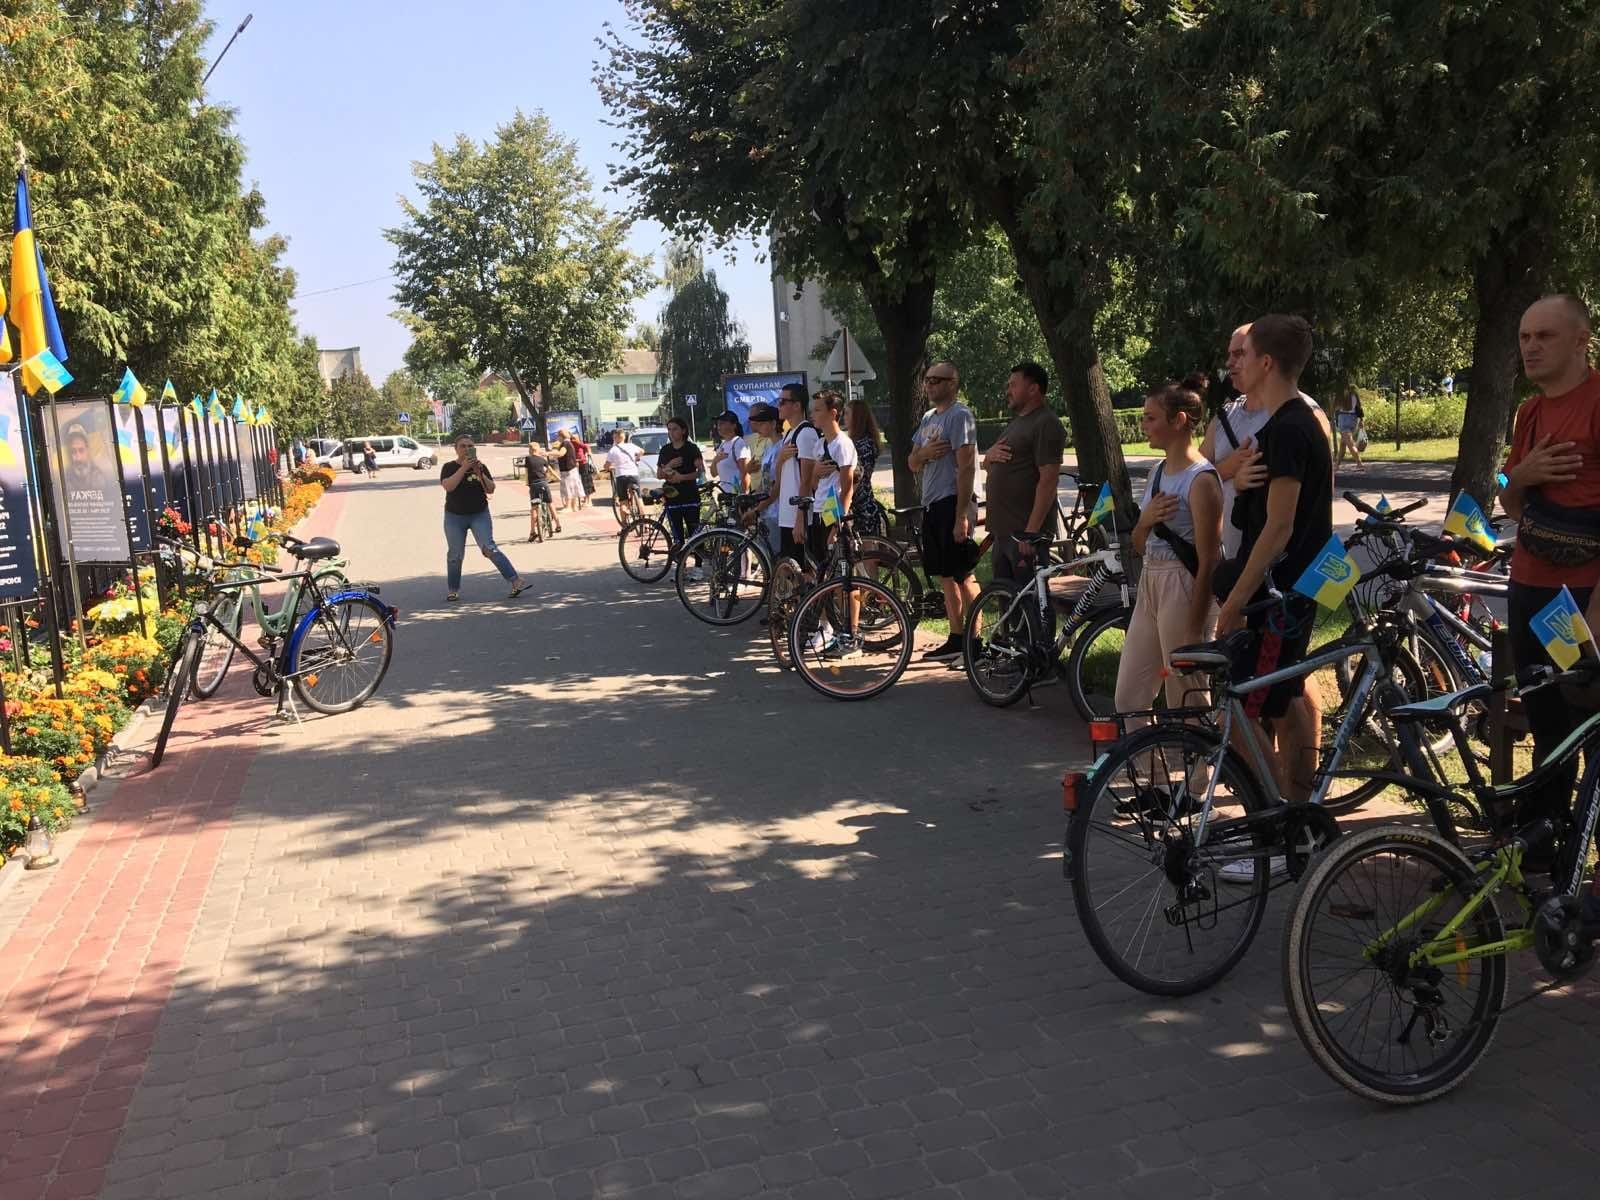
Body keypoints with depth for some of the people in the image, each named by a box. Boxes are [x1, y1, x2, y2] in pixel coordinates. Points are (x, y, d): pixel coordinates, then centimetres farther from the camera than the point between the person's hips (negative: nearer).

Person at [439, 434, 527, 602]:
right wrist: (464, 468, -22)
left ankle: (516, 581, -20)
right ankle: (454, 590, 21)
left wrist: (479, 473, -17)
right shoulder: (449, 467, 0)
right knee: (455, 555, 4)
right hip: (455, 517, 0)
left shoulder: (481, 467, 6)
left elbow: (490, 490, -3)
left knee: (489, 548, -15)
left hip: (480, 515, 0)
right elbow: (448, 486, -18)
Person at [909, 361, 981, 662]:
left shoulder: (959, 415, -10)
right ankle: (955, 640, 19)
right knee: (946, 577, 12)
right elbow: (912, 464, 16)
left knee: (963, 576, -6)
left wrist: (962, 515, -22)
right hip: (932, 505, 9)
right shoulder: (929, 417, 17)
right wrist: (924, 452, -8)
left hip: (952, 503, -9)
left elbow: (966, 467, -17)